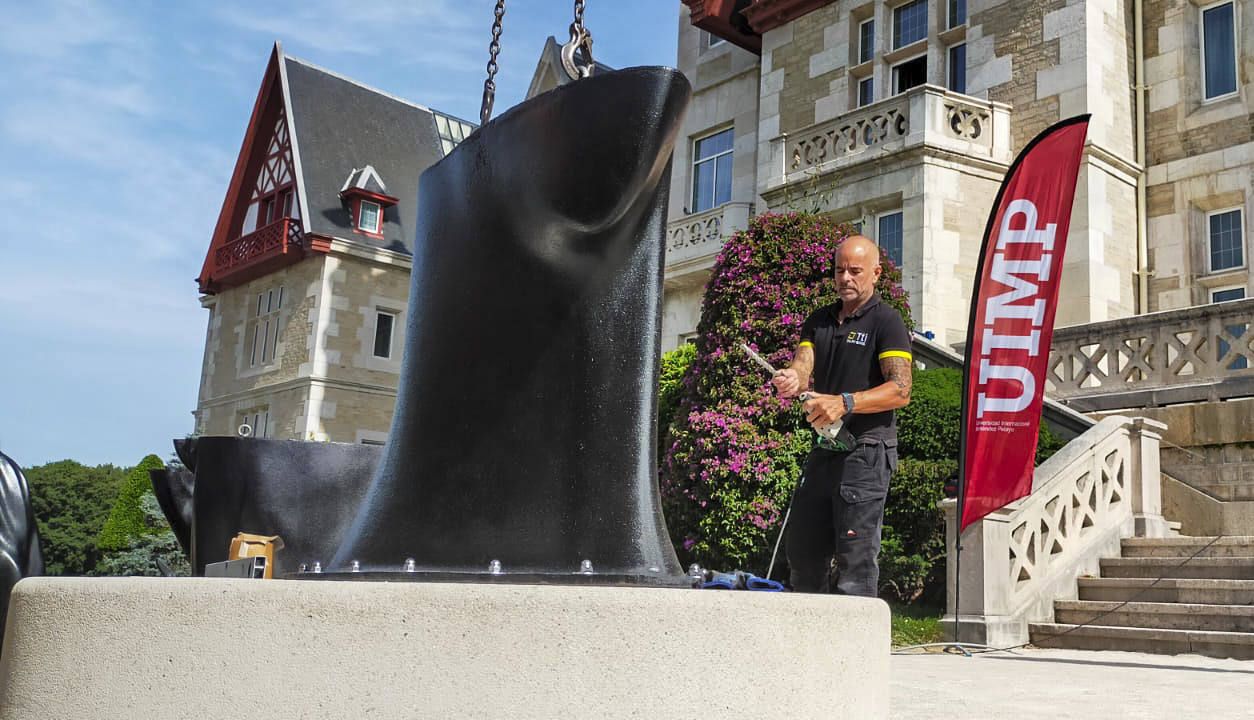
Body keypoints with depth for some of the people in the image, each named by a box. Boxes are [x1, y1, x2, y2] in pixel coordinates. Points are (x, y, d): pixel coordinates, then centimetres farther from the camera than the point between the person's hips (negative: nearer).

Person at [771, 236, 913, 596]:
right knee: (802, 548, 13)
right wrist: (791, 379, -23)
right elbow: (803, 364, 2)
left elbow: (900, 390, -14)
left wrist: (845, 403, -28)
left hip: (866, 452, -7)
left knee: (856, 558, -8)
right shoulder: (819, 320, 16)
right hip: (824, 449, 7)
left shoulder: (886, 321, -4)